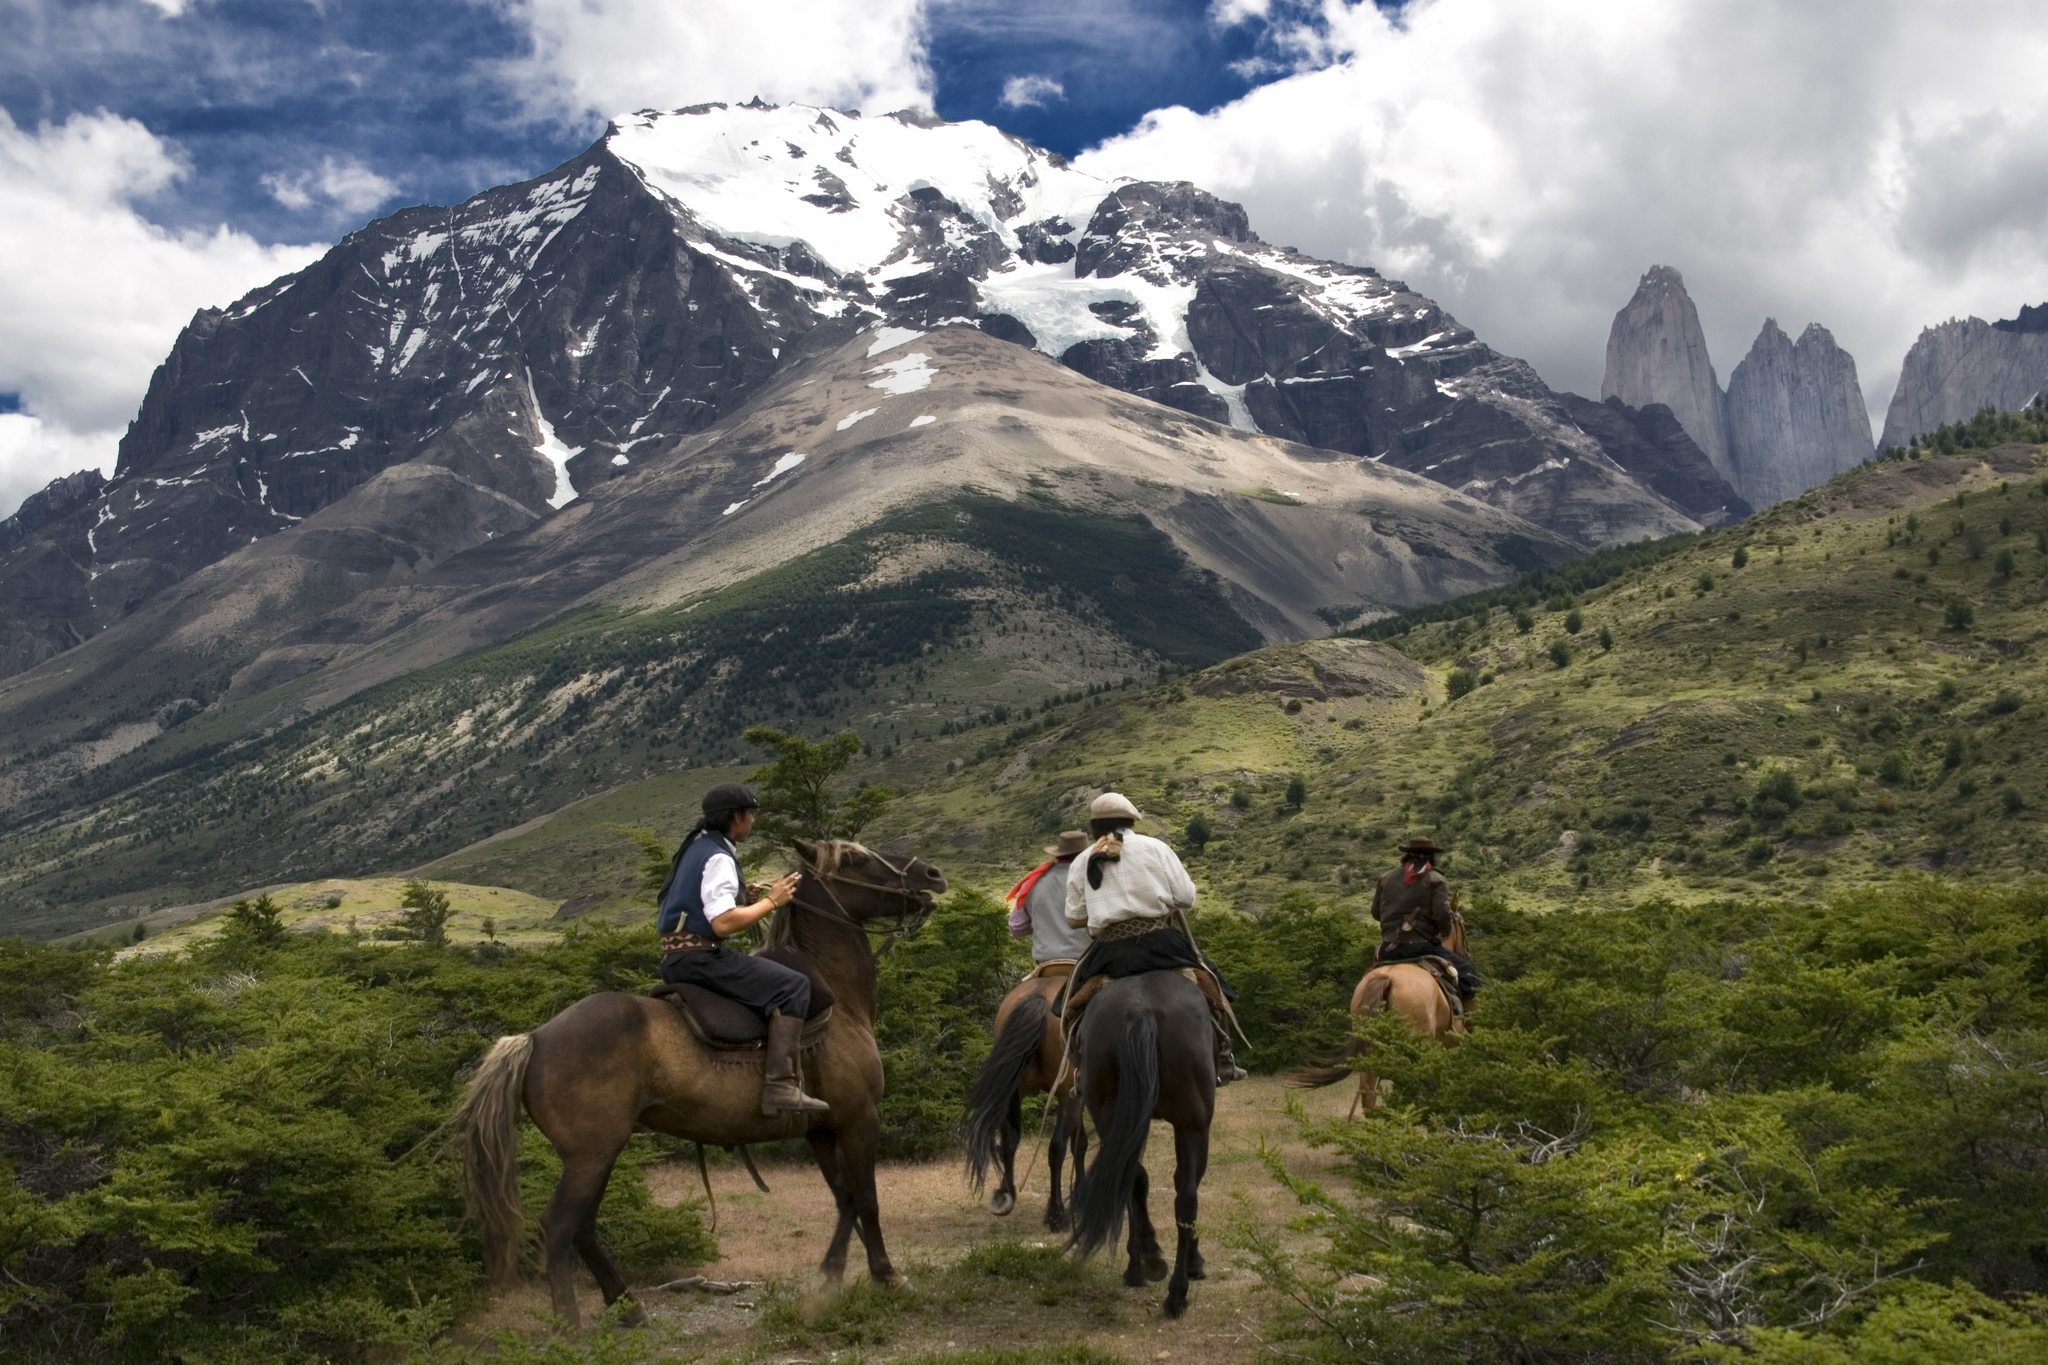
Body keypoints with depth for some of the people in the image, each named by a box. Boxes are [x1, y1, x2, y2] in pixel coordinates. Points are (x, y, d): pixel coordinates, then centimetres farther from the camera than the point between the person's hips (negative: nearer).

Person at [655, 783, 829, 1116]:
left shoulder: (697, 847, 16)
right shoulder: (718, 858, -15)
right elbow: (724, 922, -26)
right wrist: (771, 902, -14)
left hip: (676, 957, 11)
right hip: (699, 956, -11)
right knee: (792, 984, -16)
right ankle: (779, 1086, -26)